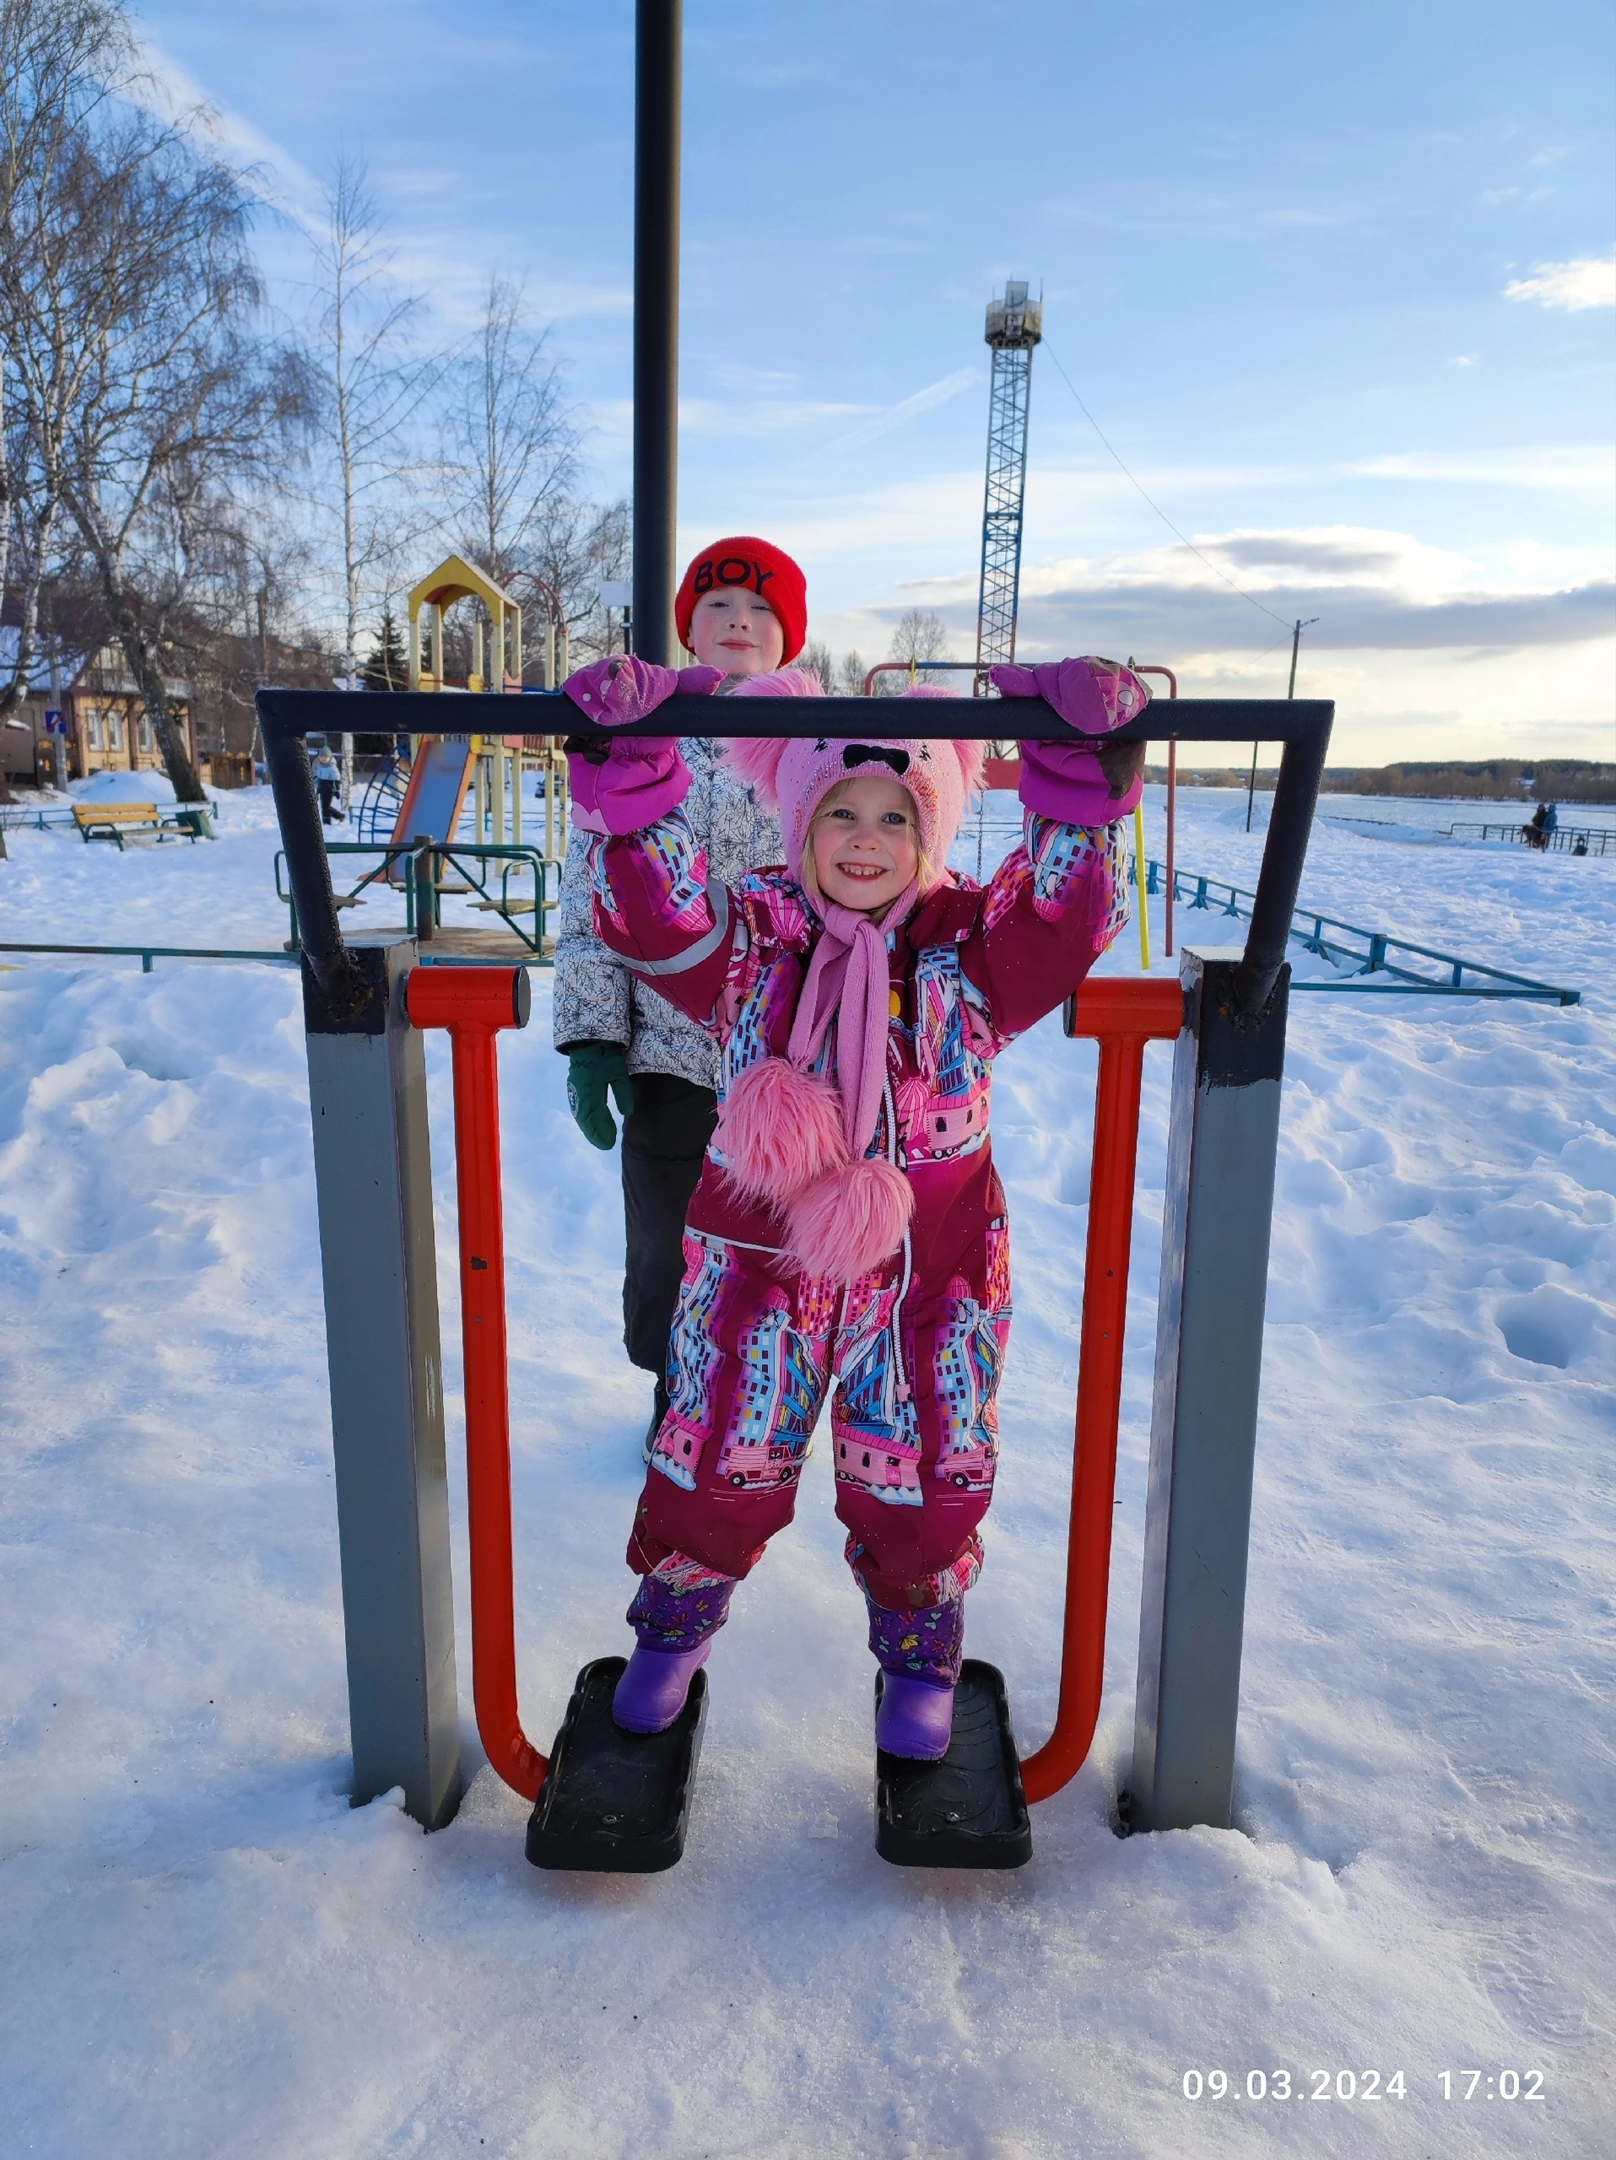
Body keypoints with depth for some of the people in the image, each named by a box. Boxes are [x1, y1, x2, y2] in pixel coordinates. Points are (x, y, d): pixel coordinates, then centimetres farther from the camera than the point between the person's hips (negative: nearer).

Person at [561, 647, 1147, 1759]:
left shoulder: (972, 946, -4)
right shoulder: (748, 939, -4)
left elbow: (1066, 912, -21)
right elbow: (655, 911, -21)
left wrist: (1082, 777, -34)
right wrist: (635, 771, -33)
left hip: (930, 1267, 0)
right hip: (758, 1259, 0)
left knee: (922, 1488, 13)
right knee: (717, 1468, 13)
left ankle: (921, 1659, 40)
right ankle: (675, 1627, 42)